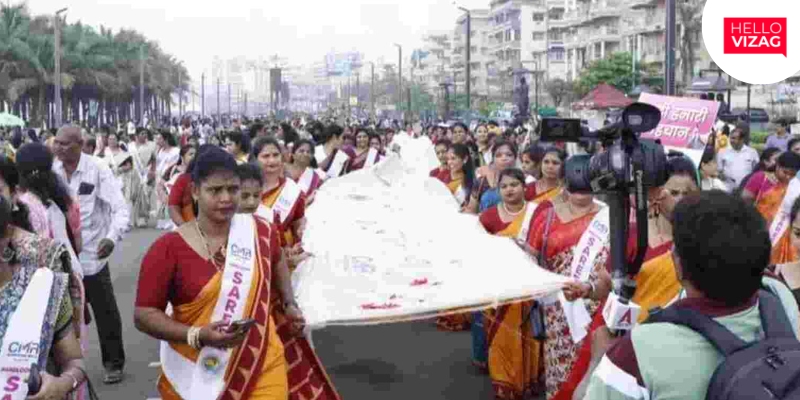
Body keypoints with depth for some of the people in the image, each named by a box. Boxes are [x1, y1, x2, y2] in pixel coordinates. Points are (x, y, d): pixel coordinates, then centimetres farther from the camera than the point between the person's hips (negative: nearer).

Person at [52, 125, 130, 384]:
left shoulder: (98, 171, -11)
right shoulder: (51, 172, -1)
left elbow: (120, 208, -16)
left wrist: (112, 237, -32)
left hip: (91, 254, -3)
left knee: (105, 312, 8)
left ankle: (114, 363, 24)